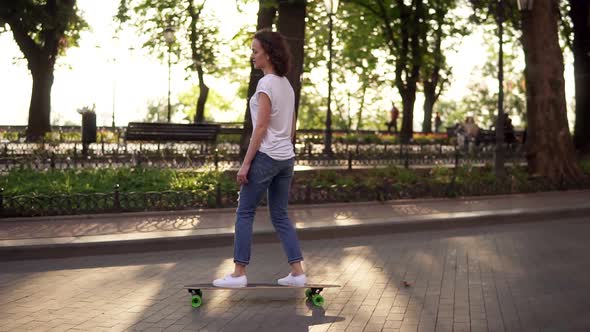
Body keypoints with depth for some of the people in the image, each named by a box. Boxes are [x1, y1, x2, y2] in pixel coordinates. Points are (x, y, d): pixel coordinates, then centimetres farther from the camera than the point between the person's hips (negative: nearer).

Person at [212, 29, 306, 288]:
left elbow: (261, 127, -17)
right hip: (286, 158, 8)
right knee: (280, 215, 11)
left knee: (245, 213, 1)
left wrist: (246, 163, -15)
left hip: (266, 156, -8)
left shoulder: (266, 83, -14)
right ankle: (297, 272, 7)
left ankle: (239, 273, 4)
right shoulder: (287, 84, 12)